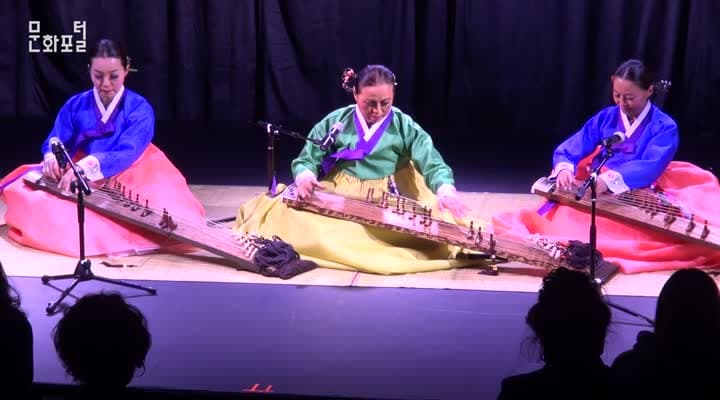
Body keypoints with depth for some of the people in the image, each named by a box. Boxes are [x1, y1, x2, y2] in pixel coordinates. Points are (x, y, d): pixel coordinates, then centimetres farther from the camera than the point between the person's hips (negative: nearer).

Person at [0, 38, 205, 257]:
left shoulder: (140, 109, -10)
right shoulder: (75, 105, 2)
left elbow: (127, 153, -24)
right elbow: (55, 141, -3)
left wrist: (87, 167, -42)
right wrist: (52, 159, -31)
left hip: (126, 182, -2)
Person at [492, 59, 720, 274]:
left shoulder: (664, 128, -1)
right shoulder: (605, 118, 11)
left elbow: (650, 167, -19)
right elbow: (567, 151, 6)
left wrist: (610, 180, -36)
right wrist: (564, 169, -20)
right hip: (594, 195, 3)